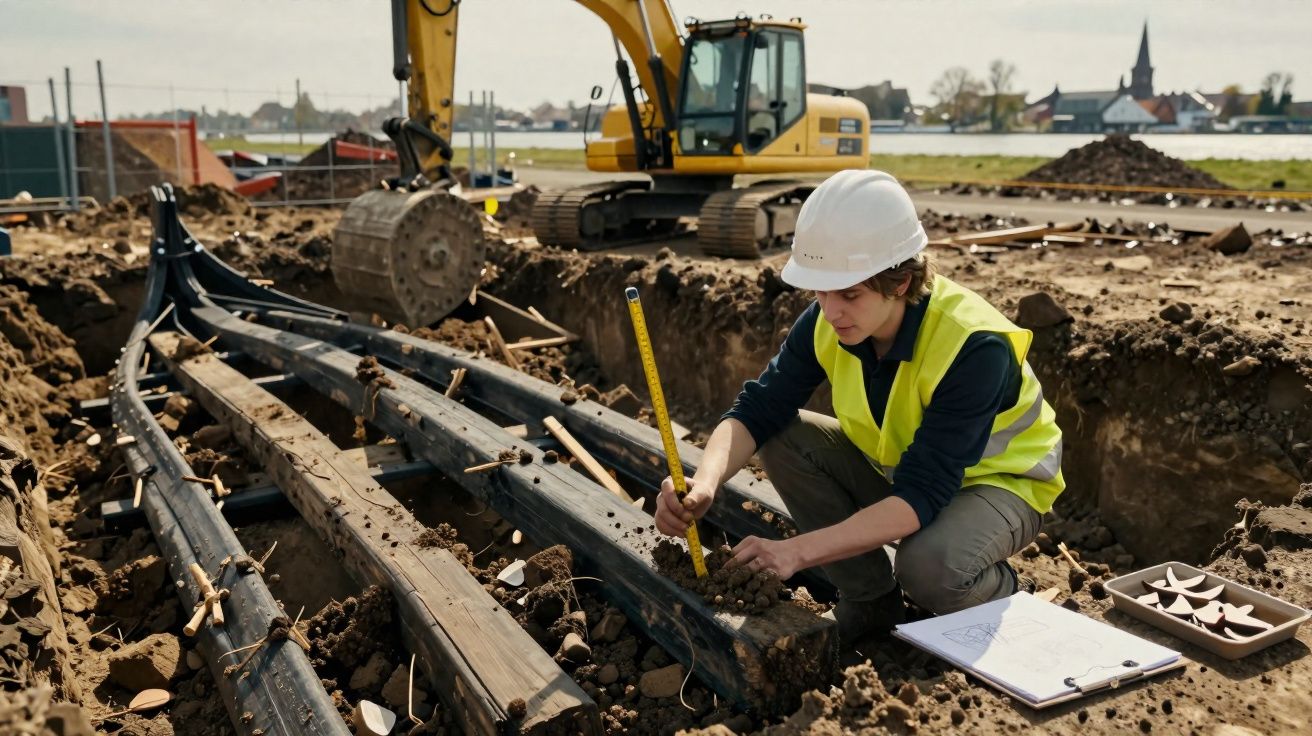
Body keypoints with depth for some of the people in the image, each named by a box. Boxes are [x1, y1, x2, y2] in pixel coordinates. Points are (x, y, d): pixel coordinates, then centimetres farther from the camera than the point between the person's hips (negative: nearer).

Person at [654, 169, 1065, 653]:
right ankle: (871, 600, -1)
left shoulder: (973, 346, -35)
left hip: (997, 480, -6)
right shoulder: (828, 322, -17)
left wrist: (800, 550, -45)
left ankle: (1002, 597, 2)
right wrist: (705, 483, -38)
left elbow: (921, 497, -38)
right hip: (895, 468, 6)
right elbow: (756, 411, -17)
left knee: (929, 566, -38)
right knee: (782, 437, -17)